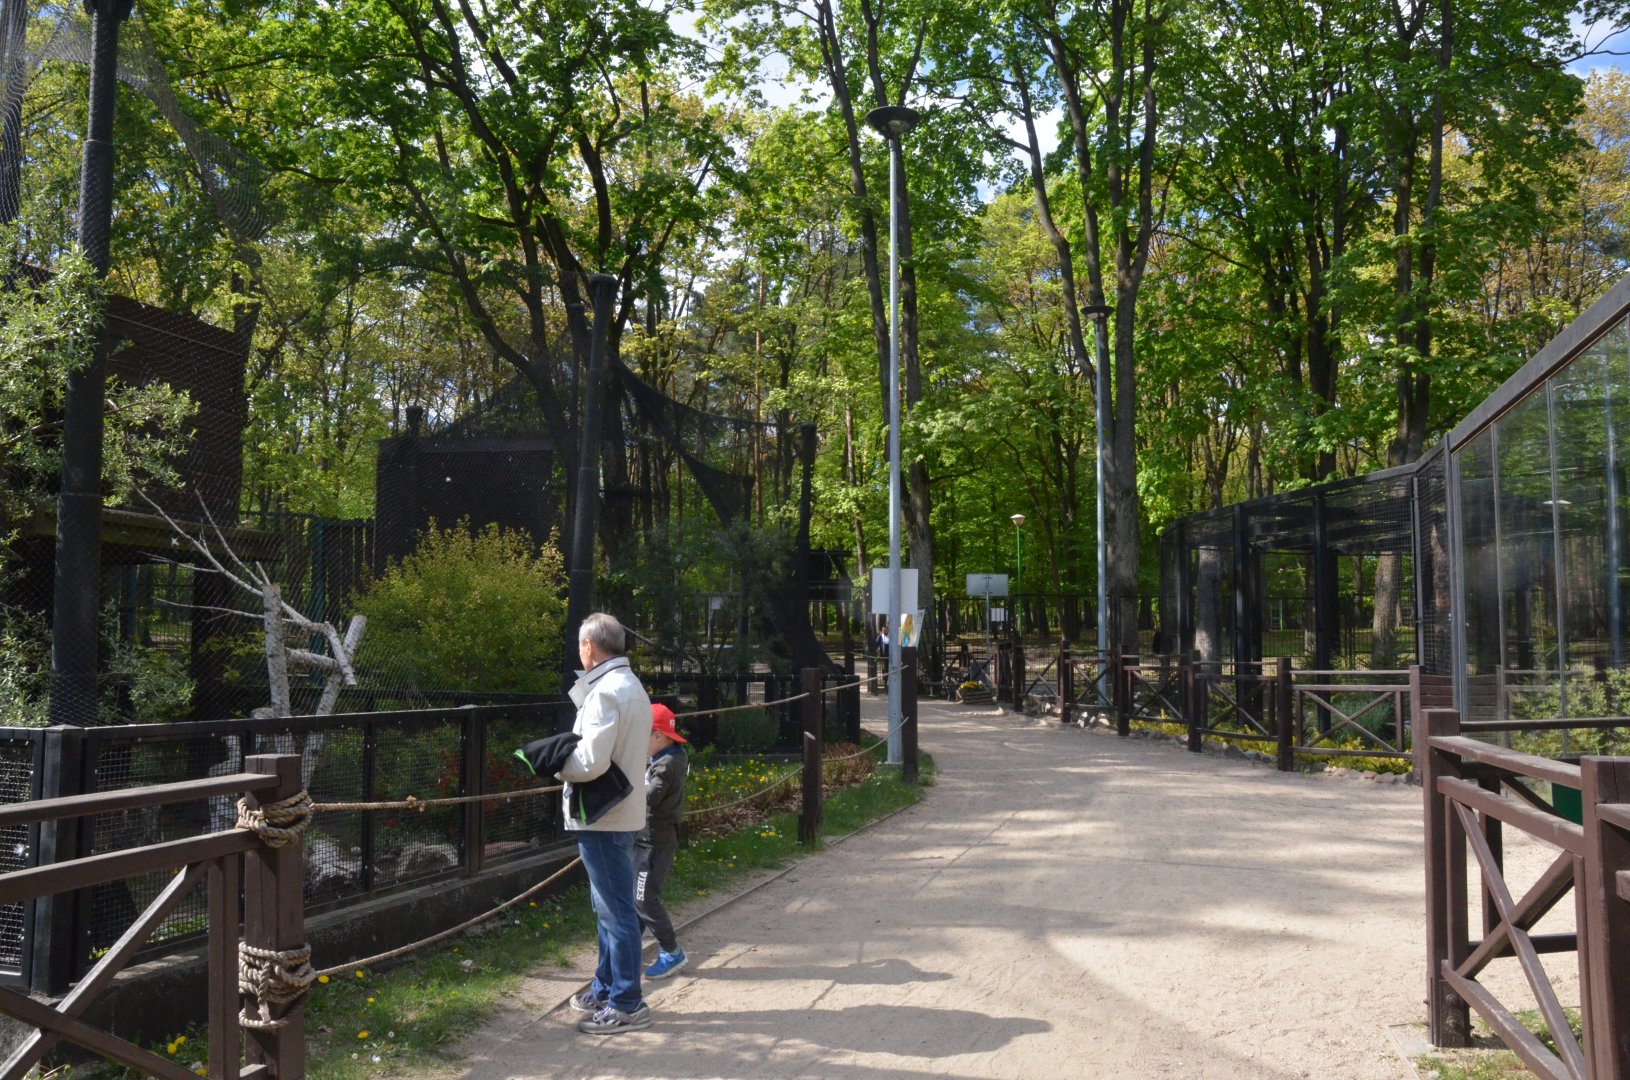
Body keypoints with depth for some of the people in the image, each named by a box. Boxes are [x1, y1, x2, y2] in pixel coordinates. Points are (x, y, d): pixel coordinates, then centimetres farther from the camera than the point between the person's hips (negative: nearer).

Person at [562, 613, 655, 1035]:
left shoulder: (606, 691, -19)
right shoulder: (630, 685, 15)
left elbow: (591, 762, -24)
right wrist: (566, 753, 8)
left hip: (604, 818, -10)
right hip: (621, 810, 10)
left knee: (615, 909, -4)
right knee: (609, 907, 19)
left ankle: (626, 1004, 3)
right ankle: (606, 988, 30)